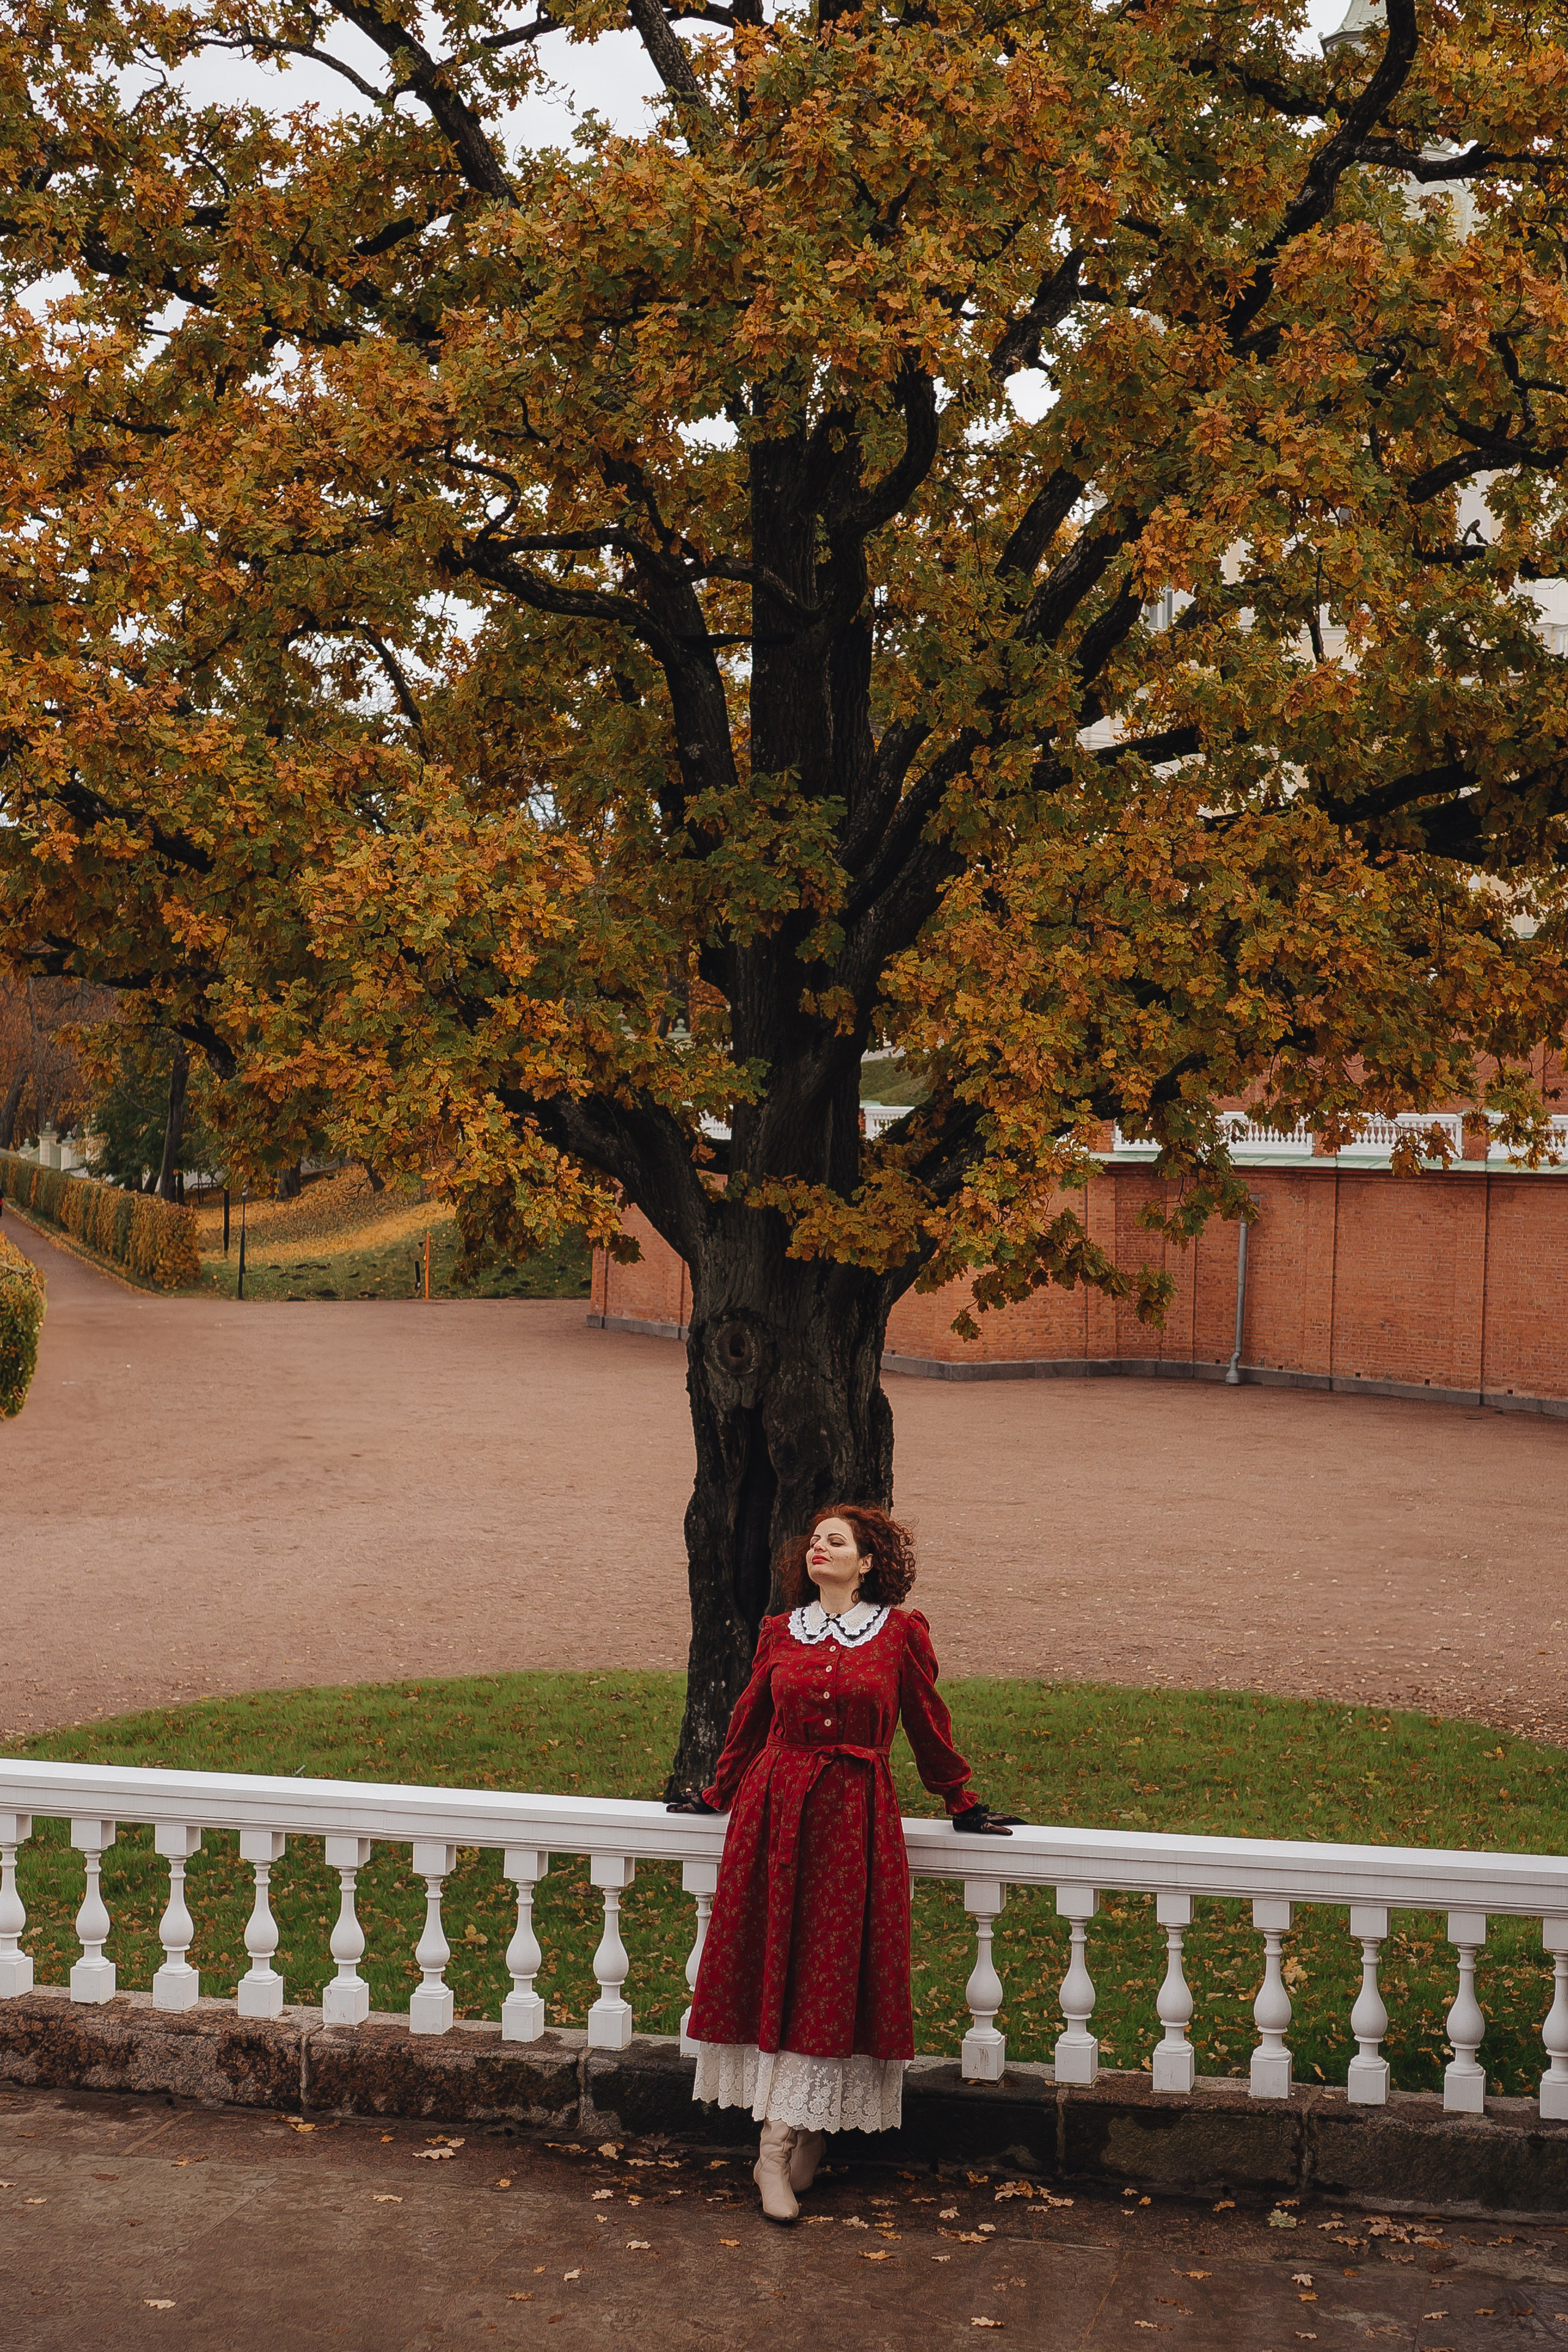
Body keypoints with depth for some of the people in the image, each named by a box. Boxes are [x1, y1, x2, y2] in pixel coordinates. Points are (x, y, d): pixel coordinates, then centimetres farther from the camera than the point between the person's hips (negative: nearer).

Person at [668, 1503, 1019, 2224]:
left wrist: (961, 1804, 14)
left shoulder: (901, 1632, 0)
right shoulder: (779, 1632, 7)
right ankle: (803, 2138, 10)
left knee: (833, 1975, -2)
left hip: (855, 1817, -2)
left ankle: (779, 2143, 4)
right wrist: (716, 1796, 26)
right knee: (777, 1966, 2)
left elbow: (928, 1725, 9)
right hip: (774, 1811, 2)